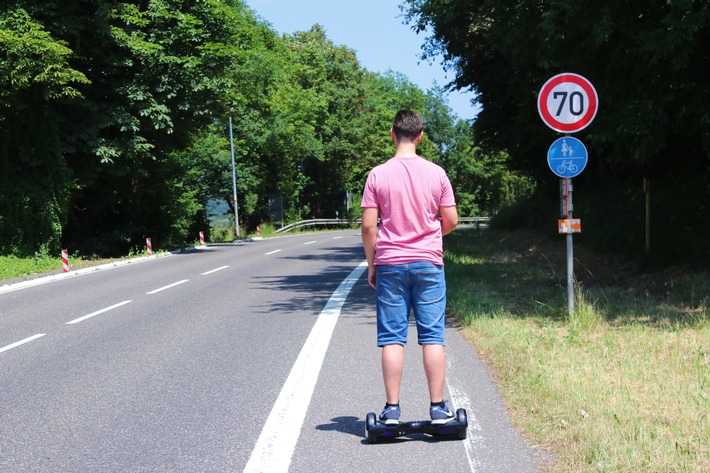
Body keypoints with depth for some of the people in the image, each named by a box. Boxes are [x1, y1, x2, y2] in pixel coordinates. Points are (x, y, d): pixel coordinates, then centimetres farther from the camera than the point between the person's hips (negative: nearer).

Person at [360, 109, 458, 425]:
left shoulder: (378, 175, -4)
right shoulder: (436, 173, 0)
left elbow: (368, 225, -5)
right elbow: (451, 220, 3)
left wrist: (371, 264, 6)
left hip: (390, 265, 0)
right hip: (428, 263, 1)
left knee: (392, 338, 3)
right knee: (432, 337, 4)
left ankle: (392, 409, 4)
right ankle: (438, 408, 5)